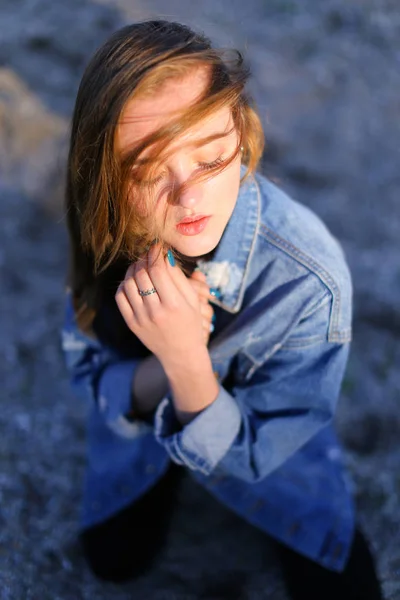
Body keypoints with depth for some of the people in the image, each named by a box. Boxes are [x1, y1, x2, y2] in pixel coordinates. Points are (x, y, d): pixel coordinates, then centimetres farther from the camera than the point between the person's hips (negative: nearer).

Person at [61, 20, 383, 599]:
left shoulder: (309, 282, -39)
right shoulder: (108, 233, -28)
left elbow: (249, 456, -28)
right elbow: (90, 373, -14)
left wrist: (188, 360, -47)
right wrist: (159, 369, -38)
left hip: (259, 434, -2)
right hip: (142, 420, 2)